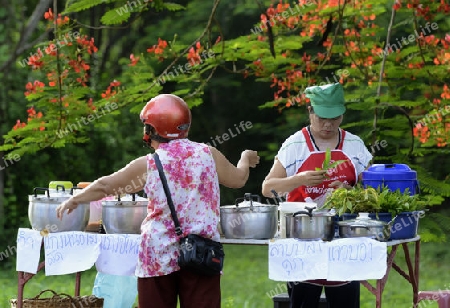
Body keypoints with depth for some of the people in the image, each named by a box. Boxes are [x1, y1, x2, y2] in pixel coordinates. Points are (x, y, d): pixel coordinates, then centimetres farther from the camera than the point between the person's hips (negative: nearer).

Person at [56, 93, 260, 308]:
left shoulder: (149, 165, -2)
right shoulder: (209, 155, 2)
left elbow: (104, 186, 6)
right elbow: (238, 179, 20)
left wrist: (75, 200, 23)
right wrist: (246, 160, 42)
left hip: (159, 256, -1)